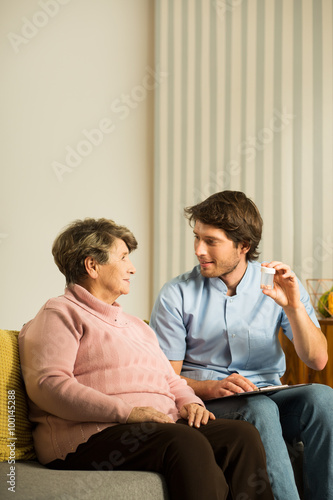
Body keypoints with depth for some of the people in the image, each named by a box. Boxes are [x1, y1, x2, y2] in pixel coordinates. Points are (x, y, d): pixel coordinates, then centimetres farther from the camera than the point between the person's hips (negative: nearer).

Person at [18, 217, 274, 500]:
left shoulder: (136, 325, 33)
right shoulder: (59, 315, 4)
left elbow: (171, 379, 34)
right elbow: (47, 385, -12)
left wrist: (189, 402, 8)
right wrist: (126, 412, -20)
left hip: (163, 426, 8)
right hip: (96, 433, -8)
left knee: (243, 434, -17)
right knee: (187, 443, -34)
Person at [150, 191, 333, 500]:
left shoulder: (279, 285, 5)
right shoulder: (176, 295, 0)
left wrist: (294, 307, -17)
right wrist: (212, 388, -21)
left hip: (268, 395, 3)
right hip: (207, 403, -2)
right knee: (260, 409, -35)